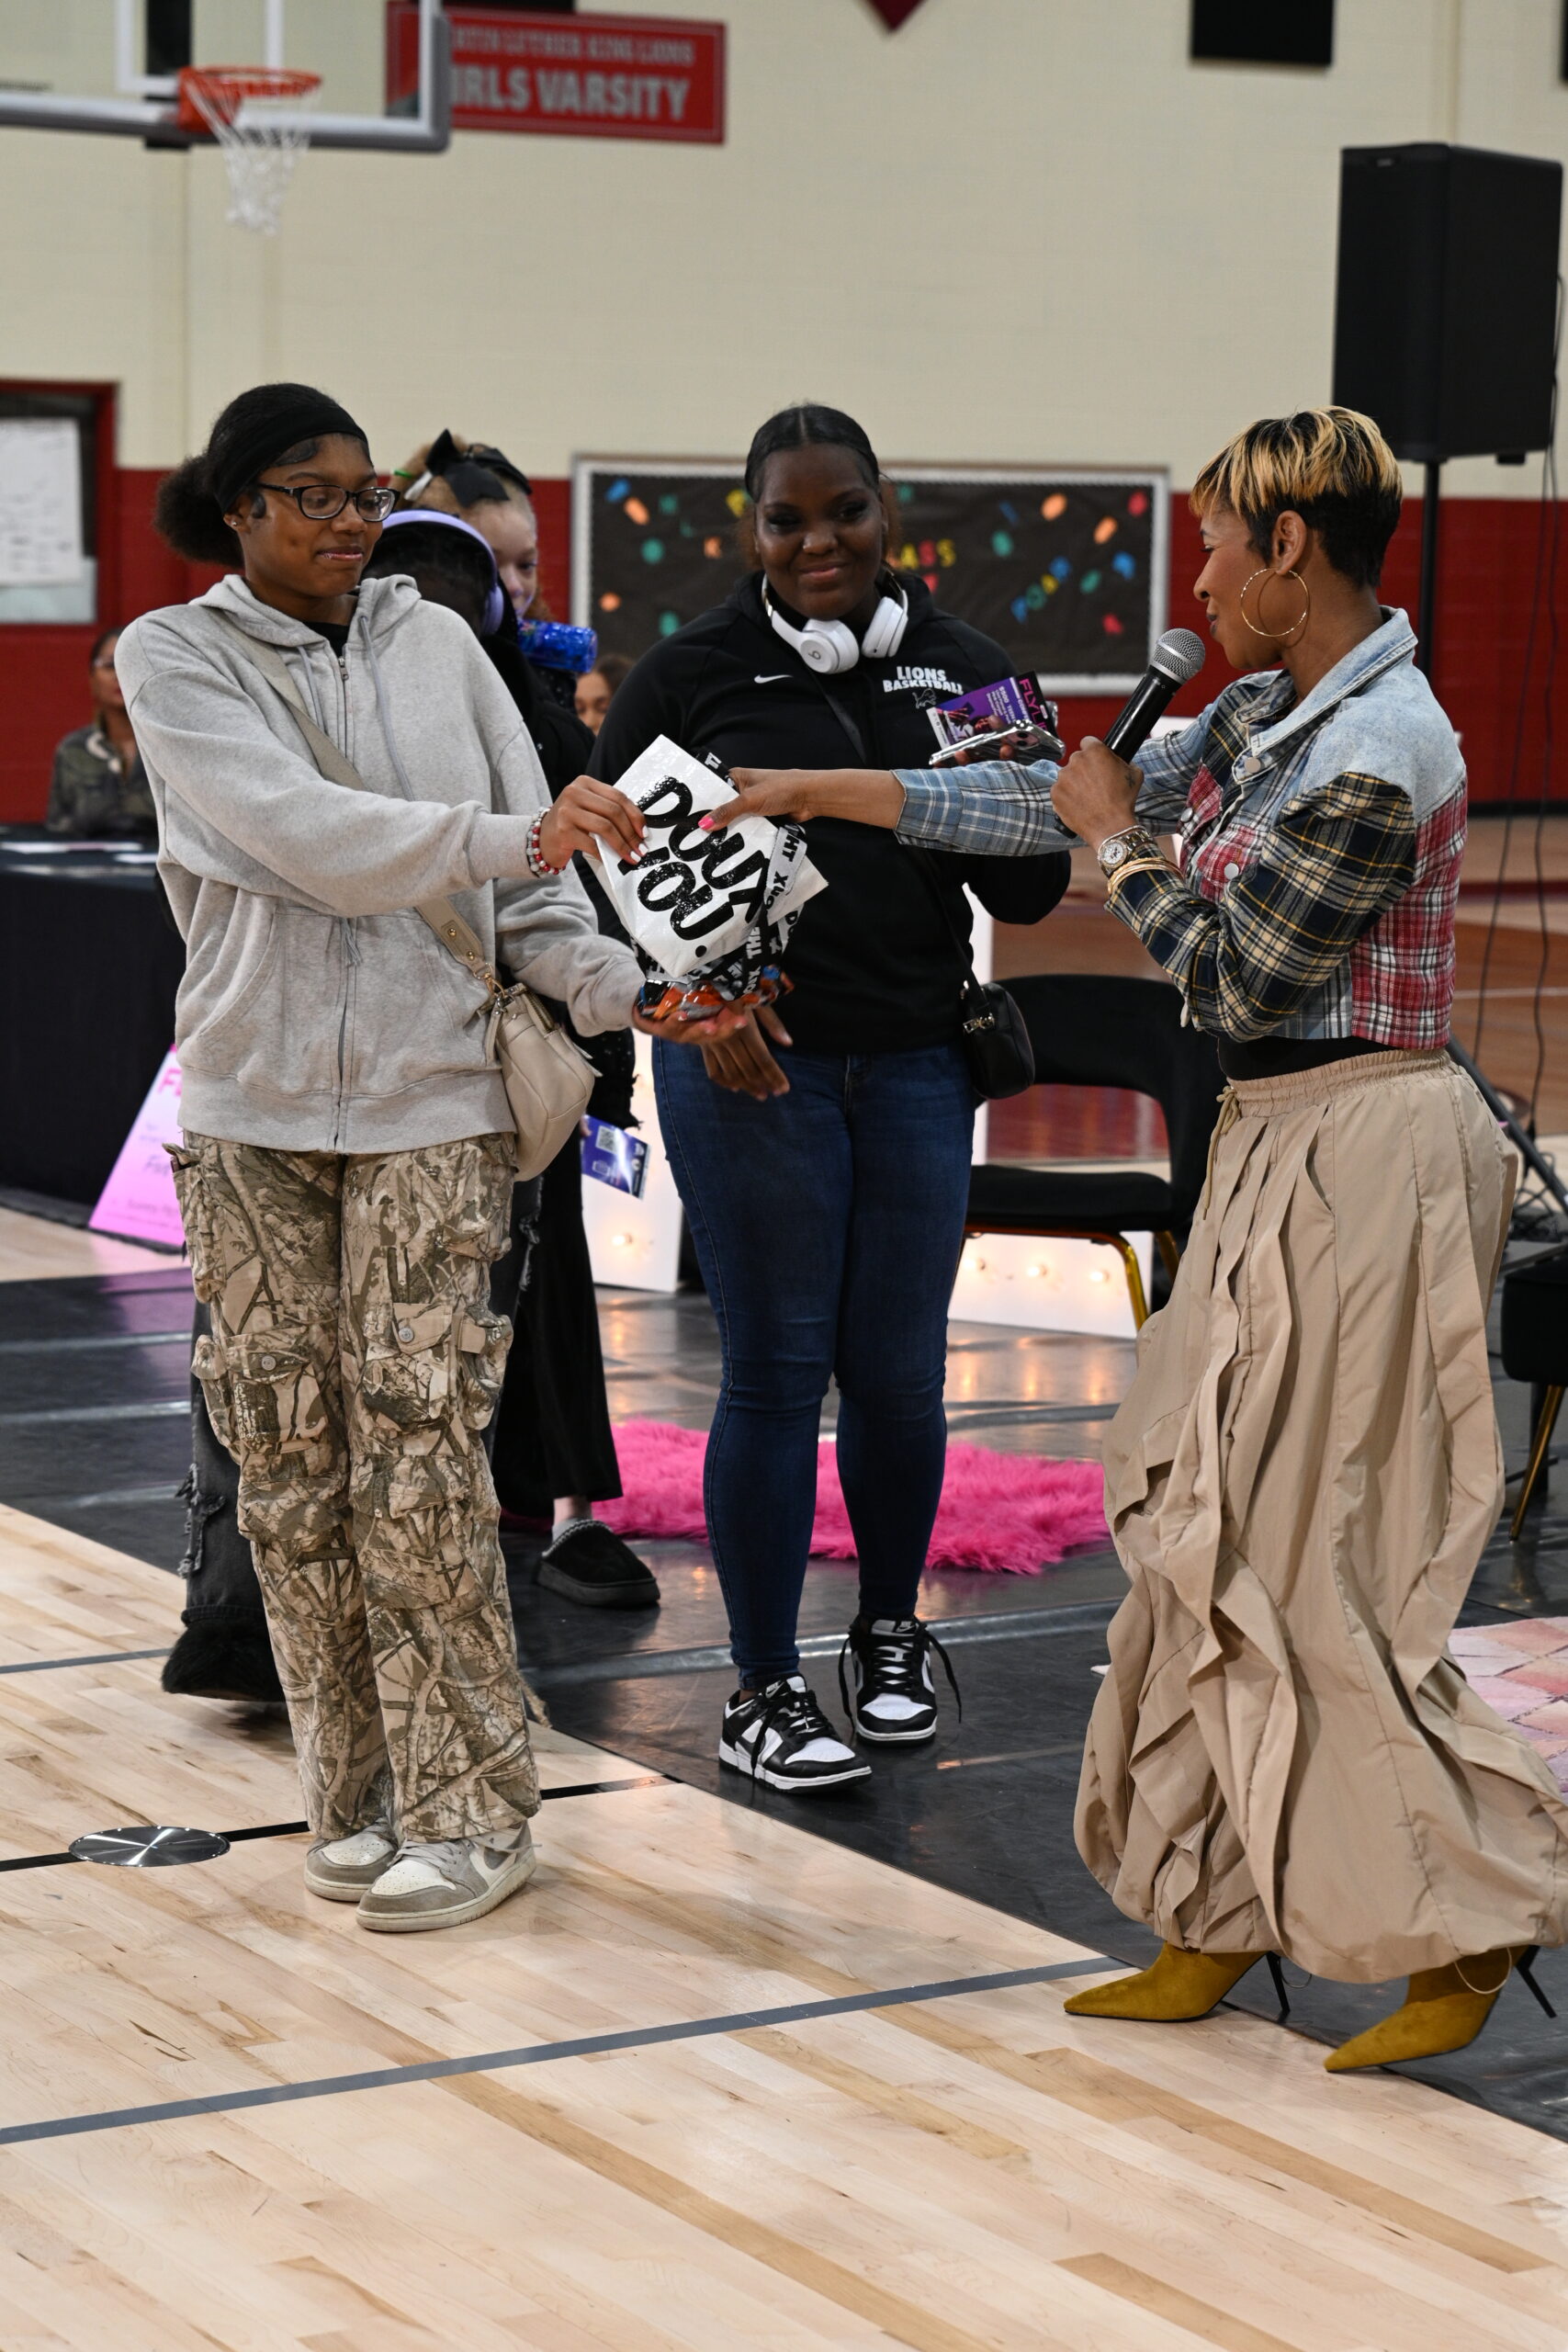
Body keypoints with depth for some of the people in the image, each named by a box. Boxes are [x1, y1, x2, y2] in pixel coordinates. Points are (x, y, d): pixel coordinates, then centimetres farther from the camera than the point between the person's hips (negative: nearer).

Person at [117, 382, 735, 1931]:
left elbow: (529, 878, 7)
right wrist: (505, 835, -25)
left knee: (416, 1444, -7)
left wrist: (619, 986, -10)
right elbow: (303, 836, -15)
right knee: (288, 1450, 4)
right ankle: (354, 1794, 16)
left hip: (430, 1096, 0)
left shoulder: (434, 643, 9)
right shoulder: (176, 657, 1)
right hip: (255, 1103, 0)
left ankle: (467, 1807, 0)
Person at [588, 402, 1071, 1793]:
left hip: (915, 1066, 3)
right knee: (776, 1374, 0)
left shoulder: (965, 672, 6)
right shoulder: (695, 673, 0)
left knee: (899, 1374, 9)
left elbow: (1029, 897, 7)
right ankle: (766, 1695, 10)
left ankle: (893, 1635, 31)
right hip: (750, 1063, -2)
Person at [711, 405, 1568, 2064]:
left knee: (1315, 1567, -5)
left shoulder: (1376, 751, -18)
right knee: (1213, 1537, 11)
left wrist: (1123, 843, -2)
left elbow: (1238, 983, -16)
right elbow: (1060, 803, 16)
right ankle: (1218, 1919, 19)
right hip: (1274, 1150, 9)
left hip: (1352, 1159, -9)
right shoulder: (1267, 716, 10)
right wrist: (818, 792, 16)